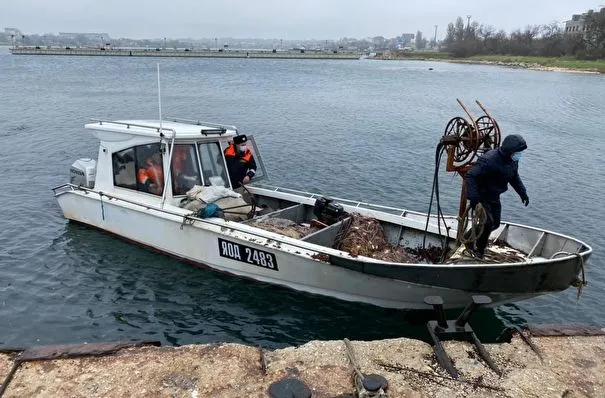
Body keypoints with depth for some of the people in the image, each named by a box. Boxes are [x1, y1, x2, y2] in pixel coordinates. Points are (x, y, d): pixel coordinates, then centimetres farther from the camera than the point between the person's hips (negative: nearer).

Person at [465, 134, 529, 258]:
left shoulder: (513, 160, -1)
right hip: (481, 196, -8)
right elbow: (470, 176, -33)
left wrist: (522, 192, 10)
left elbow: (514, 177, 18)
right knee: (488, 223, -15)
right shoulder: (489, 160, -30)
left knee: (495, 224, 13)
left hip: (494, 197, 8)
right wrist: (473, 197, -39)